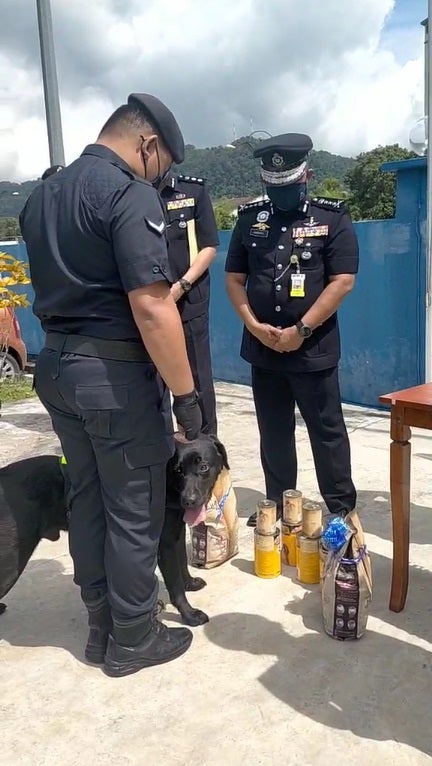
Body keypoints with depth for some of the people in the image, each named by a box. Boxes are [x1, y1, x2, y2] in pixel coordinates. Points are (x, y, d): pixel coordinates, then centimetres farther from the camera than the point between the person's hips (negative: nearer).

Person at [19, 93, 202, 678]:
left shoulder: (42, 195, 13)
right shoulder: (129, 193, -15)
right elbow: (151, 307, -23)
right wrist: (185, 393, -17)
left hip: (56, 367, 9)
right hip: (116, 373, -8)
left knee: (86, 501, 16)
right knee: (134, 511, 5)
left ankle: (101, 627, 31)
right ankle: (134, 639, 21)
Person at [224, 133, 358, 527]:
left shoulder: (332, 218, -2)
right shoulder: (249, 218, 8)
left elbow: (343, 281, -10)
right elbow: (234, 277, 9)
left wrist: (301, 330, -14)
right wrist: (253, 324, -6)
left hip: (313, 348, -3)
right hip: (262, 347, 4)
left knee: (327, 432, 5)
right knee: (273, 433, 13)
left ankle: (343, 512, 17)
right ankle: (278, 506, 27)